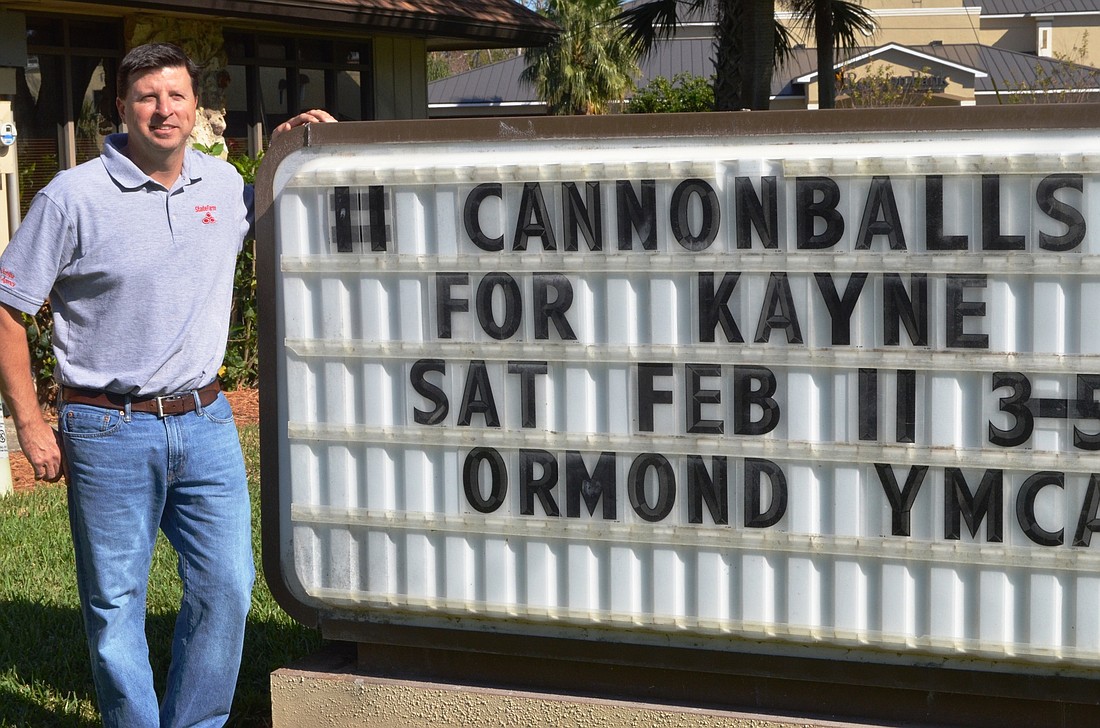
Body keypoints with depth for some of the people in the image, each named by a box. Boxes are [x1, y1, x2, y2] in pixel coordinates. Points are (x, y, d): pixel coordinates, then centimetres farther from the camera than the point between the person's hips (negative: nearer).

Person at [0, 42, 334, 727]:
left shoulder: (224, 184, 5)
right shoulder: (74, 197, -8)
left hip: (205, 422, 4)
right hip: (110, 432, -4)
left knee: (227, 587, 6)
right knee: (116, 602, 5)